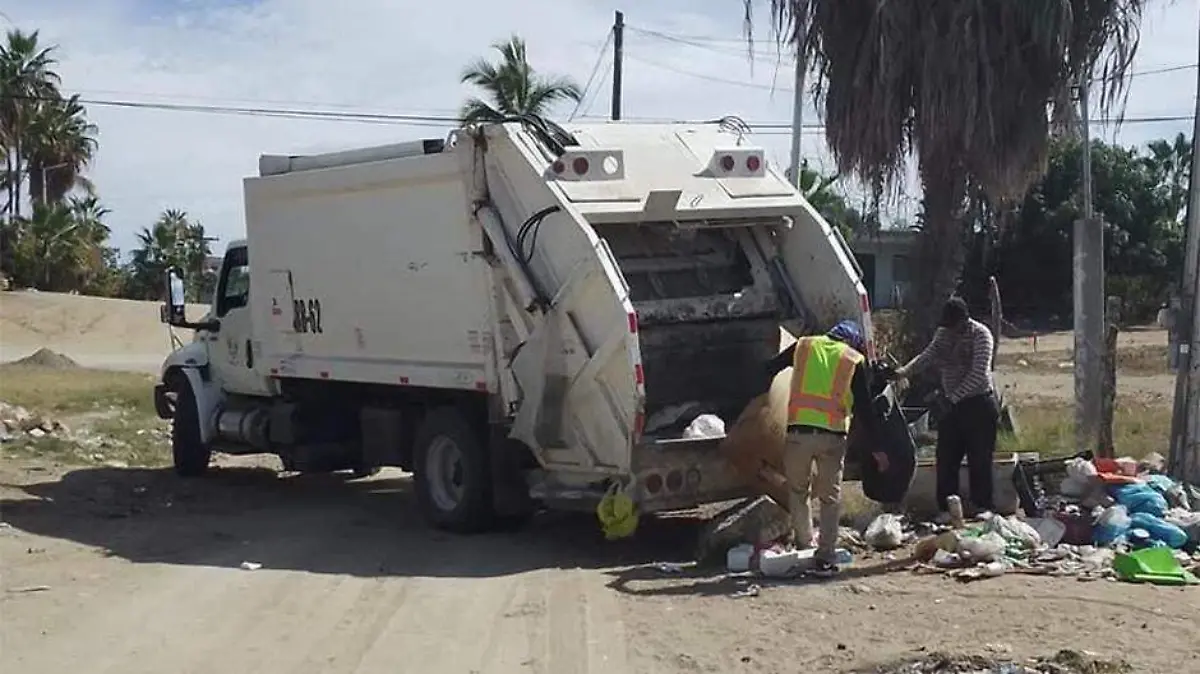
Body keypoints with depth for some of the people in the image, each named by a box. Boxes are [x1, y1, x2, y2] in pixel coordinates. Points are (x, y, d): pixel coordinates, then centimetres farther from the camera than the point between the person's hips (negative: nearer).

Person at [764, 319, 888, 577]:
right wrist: (877, 448, 11)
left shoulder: (803, 347, 14)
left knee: (797, 492, 18)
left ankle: (804, 546, 18)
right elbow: (865, 408, 6)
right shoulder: (854, 361, 9)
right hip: (832, 435, -1)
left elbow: (769, 370, 18)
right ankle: (824, 557, 2)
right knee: (830, 498, 7)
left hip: (798, 431, 1)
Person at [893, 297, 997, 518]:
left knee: (979, 460, 0)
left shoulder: (981, 334, -16)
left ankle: (983, 510, 10)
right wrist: (905, 371, -24)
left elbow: (978, 375, -23)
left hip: (978, 404, -6)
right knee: (946, 459, 6)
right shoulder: (943, 332, 6)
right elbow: (929, 354, -7)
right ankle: (946, 509, 15)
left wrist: (953, 397, -28)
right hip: (951, 404, 6)